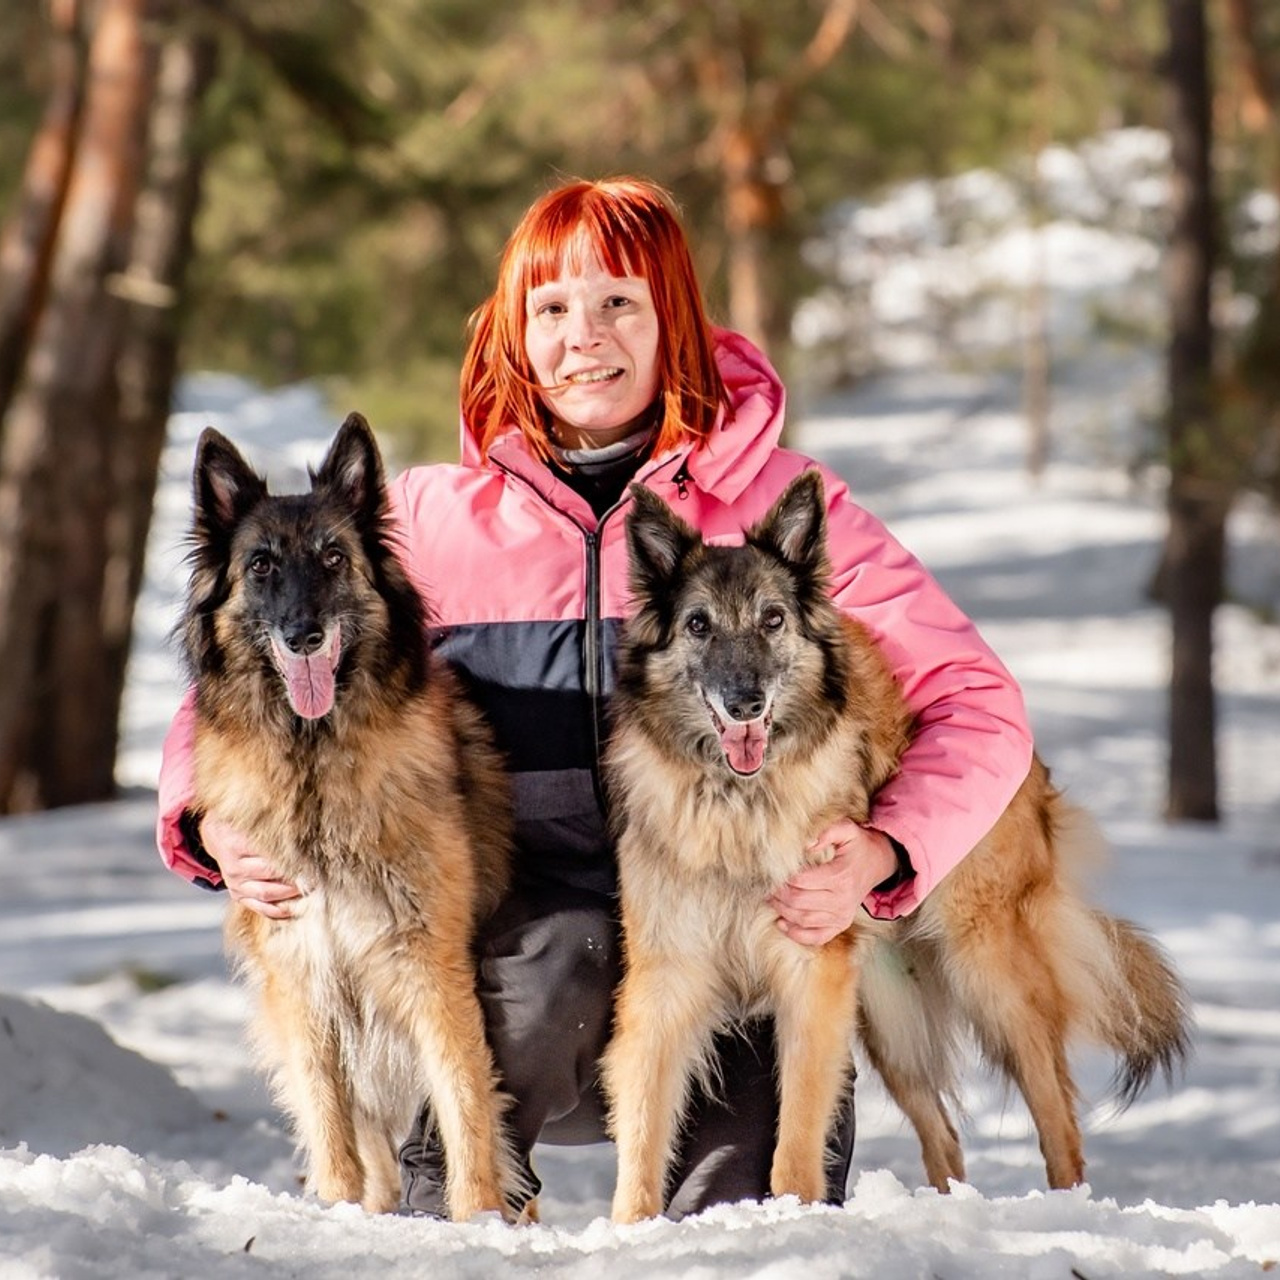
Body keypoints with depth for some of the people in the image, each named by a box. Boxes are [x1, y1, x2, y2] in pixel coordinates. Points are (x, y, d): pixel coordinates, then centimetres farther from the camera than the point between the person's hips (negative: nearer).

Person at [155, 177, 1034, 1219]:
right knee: (554, 959, -34)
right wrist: (209, 825, -10)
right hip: (517, 925, 1)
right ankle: (450, 1202, -5)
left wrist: (881, 856, -20)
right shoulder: (428, 518, 7)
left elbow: (977, 704, 0)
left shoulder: (777, 502, 2)